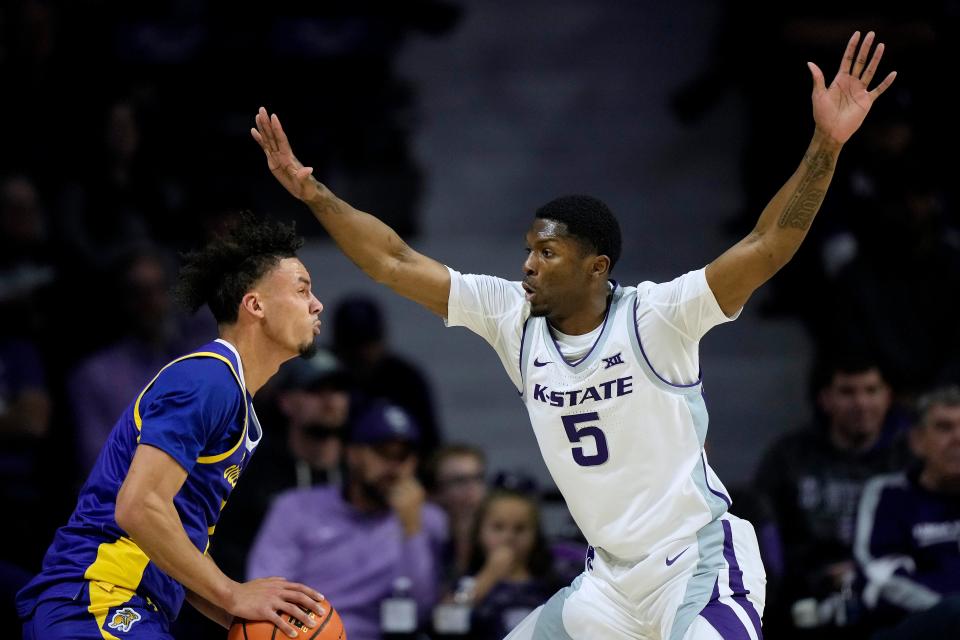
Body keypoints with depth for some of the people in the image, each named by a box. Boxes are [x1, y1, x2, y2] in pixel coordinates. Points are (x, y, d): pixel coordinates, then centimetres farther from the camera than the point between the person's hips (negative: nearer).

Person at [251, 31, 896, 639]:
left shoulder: (655, 317, -14)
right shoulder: (512, 318, 2)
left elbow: (768, 246, -23)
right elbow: (396, 263, 6)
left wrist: (825, 146, -35)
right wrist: (313, 191, 1)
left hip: (701, 560, -7)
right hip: (615, 577, 7)